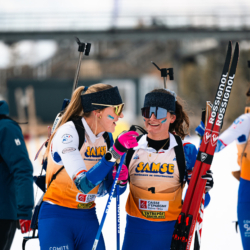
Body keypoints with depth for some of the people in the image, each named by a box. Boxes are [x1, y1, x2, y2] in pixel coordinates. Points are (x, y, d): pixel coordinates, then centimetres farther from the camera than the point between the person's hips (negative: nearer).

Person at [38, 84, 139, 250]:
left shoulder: (107, 137, 3)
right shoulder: (68, 134, -18)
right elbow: (84, 185, -29)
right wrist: (115, 152, -33)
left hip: (88, 220, 7)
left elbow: (106, 189, 9)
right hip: (58, 218, -6)